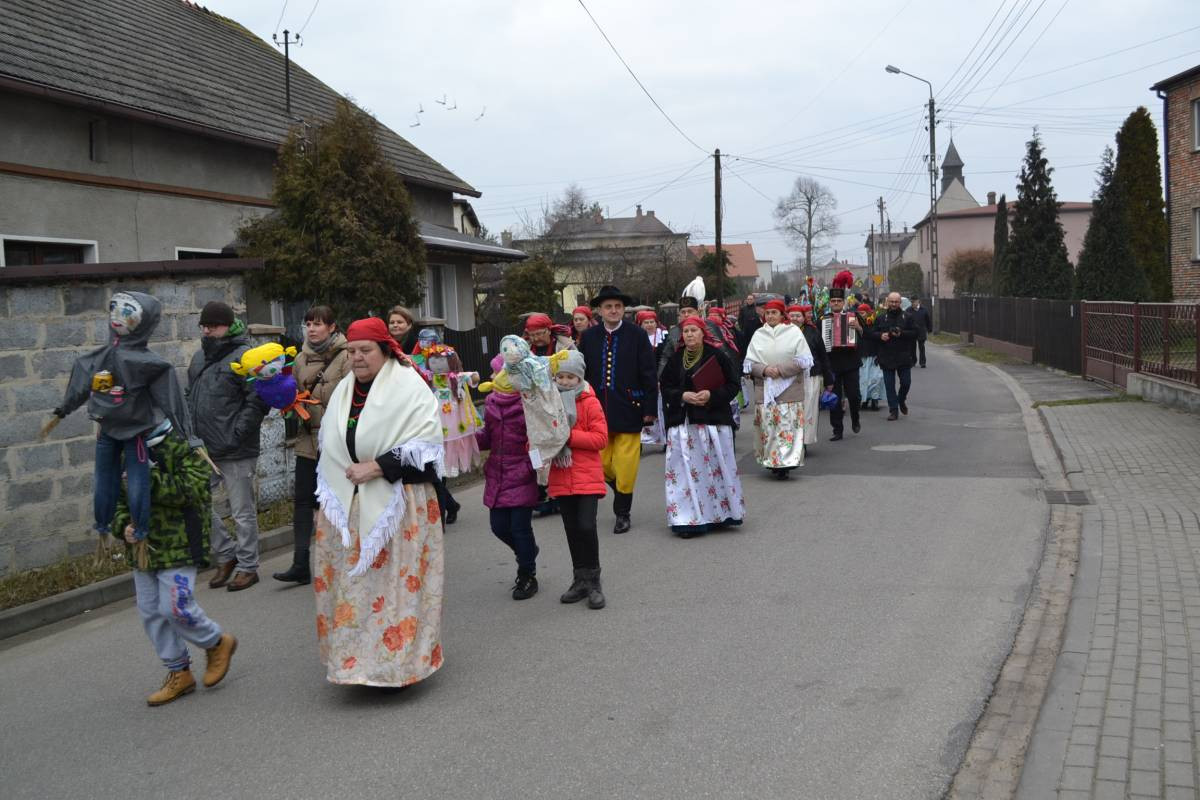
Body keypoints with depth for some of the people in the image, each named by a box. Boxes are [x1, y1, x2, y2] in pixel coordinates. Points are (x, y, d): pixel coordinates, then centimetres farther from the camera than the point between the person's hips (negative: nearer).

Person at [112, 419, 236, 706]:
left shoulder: (182, 448, -11)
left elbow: (194, 490, -23)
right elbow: (116, 500, 16)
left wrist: (149, 478, -27)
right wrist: (124, 525, -5)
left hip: (178, 546, -7)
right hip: (143, 549, 7)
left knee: (175, 608, -12)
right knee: (151, 613, 10)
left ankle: (218, 643, 17)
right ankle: (178, 674, 24)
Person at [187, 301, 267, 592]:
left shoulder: (244, 356, -12)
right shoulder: (199, 357, 13)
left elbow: (258, 401, -17)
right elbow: (190, 396, 22)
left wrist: (236, 434, -19)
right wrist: (191, 430, 11)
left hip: (235, 452, -8)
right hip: (203, 449, 8)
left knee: (243, 512, 4)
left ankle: (248, 567, 18)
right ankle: (226, 554, 28)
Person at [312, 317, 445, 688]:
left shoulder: (409, 387, -5)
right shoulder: (343, 391, 15)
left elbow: (425, 446, -13)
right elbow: (329, 447, 23)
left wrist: (376, 467, -18)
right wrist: (329, 496, 16)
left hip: (396, 504, -6)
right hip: (347, 506, 6)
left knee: (396, 582, -3)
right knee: (350, 582, 5)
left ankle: (397, 661, 7)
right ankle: (356, 656, 16)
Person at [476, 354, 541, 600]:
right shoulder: (491, 402, 7)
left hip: (523, 476, -7)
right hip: (497, 475, 7)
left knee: (520, 527, -2)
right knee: (499, 526, 10)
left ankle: (527, 577, 18)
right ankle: (528, 552, 40)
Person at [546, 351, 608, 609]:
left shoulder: (590, 402, -5)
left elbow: (601, 438, -11)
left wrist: (569, 437, -19)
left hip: (587, 477, -4)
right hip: (561, 478, 4)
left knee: (586, 527, -13)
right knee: (572, 530, 10)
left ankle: (593, 581, 2)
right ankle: (581, 580, 22)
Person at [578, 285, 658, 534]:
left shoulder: (637, 336, -1)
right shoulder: (588, 337, 5)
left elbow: (649, 375, -1)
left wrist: (650, 409, -5)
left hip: (628, 409, -3)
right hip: (598, 409, 3)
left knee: (625, 465, -1)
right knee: (601, 463, 7)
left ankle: (622, 513, 14)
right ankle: (620, 490, 34)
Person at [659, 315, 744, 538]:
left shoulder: (717, 356, -2)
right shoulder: (676, 358, 8)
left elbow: (733, 385, -2)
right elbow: (666, 387, 8)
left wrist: (711, 395, -16)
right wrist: (683, 396, -11)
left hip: (713, 419, -2)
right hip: (683, 421, 2)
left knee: (716, 467, 3)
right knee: (686, 470, -2)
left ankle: (720, 514, 17)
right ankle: (688, 519, 1)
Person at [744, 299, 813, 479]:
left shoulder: (794, 332, 2)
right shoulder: (758, 335, 9)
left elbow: (804, 360, -3)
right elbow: (749, 363, 8)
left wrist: (780, 369, -13)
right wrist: (764, 370, -12)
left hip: (789, 389, -2)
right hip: (764, 390, 2)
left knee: (788, 427, -6)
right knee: (767, 428, 0)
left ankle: (786, 463, -4)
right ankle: (771, 461, 9)